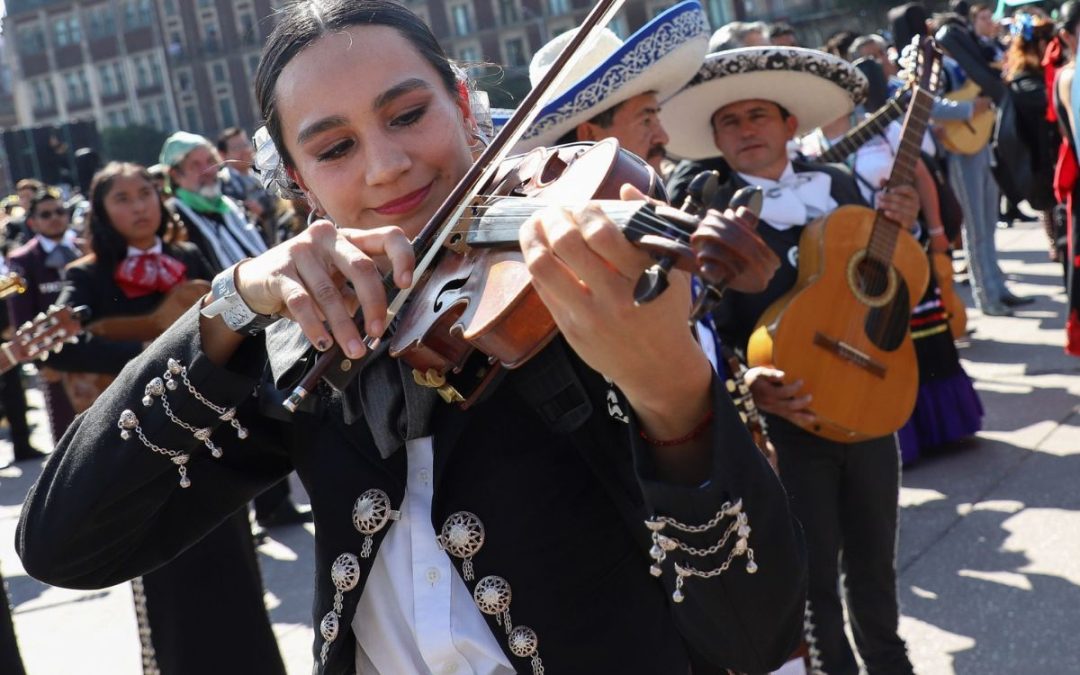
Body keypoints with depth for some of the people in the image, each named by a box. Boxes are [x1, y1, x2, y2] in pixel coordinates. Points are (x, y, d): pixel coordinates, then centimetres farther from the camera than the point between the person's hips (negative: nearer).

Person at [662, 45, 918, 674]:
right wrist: (752, 385, -30)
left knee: (875, 562, 20)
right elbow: (714, 331, -14)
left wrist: (898, 230, -6)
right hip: (788, 419, -4)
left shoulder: (840, 184, 4)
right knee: (814, 576, 9)